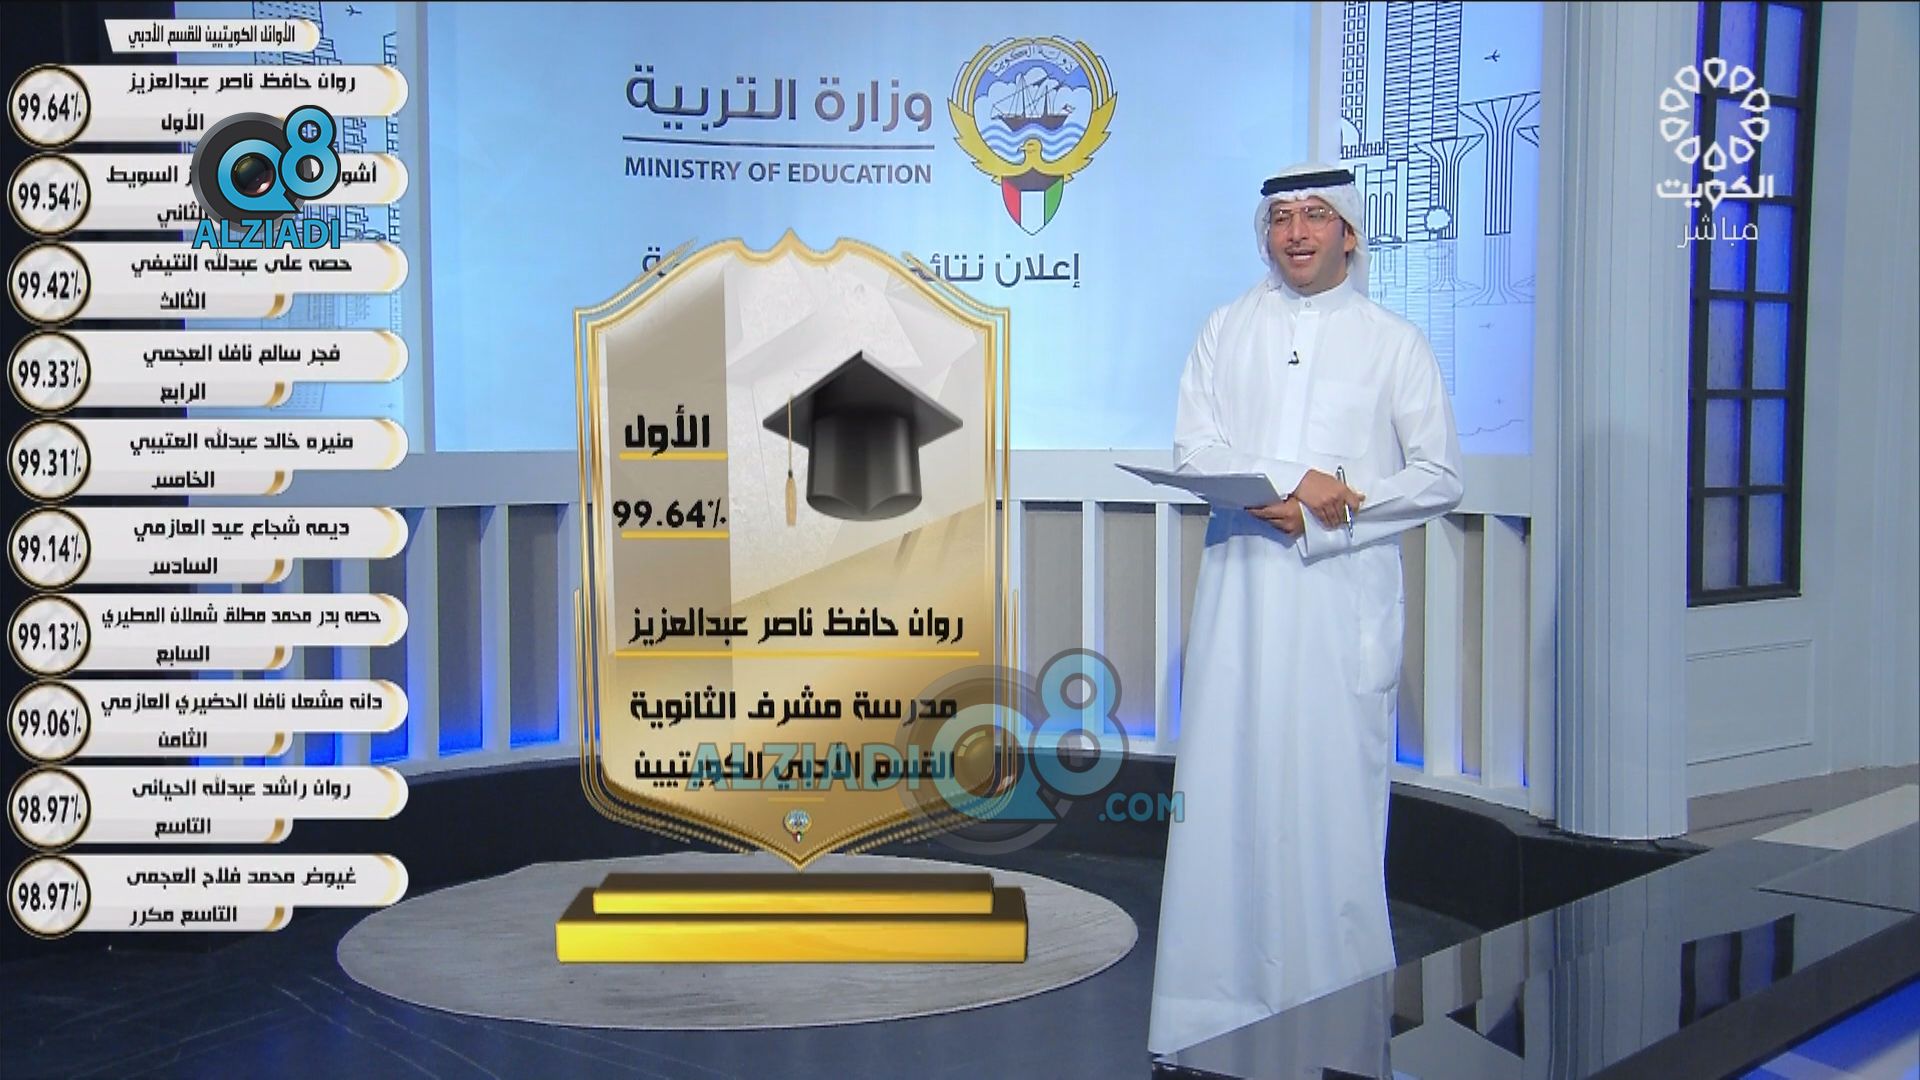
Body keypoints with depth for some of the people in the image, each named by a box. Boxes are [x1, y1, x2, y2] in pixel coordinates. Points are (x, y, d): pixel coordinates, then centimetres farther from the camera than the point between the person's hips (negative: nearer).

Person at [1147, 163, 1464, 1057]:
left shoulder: (1392, 341, 8)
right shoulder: (1227, 330, 13)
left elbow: (1439, 477, 5)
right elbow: (1192, 449, 3)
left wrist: (1340, 507, -11)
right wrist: (1290, 483, -14)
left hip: (1345, 588, -2)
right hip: (1242, 582, 2)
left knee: (1335, 785, -4)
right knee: (1228, 779, 0)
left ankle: (1337, 1002, 5)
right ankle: (1220, 1000, 6)